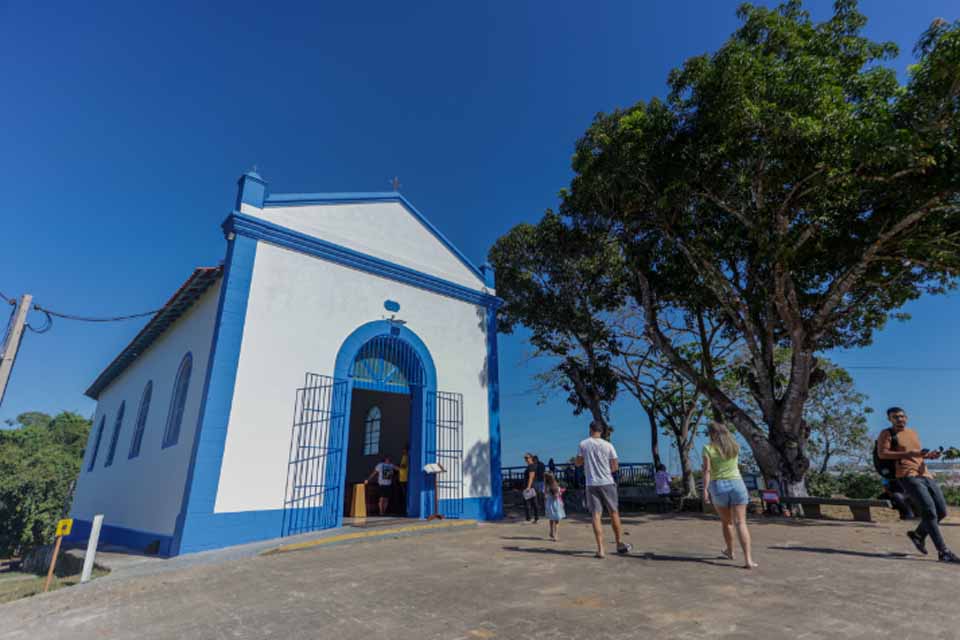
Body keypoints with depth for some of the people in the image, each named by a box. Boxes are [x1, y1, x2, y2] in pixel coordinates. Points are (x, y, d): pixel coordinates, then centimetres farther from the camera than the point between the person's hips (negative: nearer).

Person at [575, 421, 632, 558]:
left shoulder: (583, 444, -2)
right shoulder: (608, 445, -4)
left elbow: (578, 463, 6)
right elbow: (615, 467, -1)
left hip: (591, 484, 0)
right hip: (607, 483, 0)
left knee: (596, 515, 3)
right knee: (614, 513, 15)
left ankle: (600, 549, 0)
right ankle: (620, 544, 26)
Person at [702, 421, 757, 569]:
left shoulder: (708, 448, -6)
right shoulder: (735, 446, 7)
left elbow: (707, 470, -14)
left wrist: (705, 490, -12)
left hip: (718, 487, -1)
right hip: (737, 485, 2)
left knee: (726, 521, 18)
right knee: (741, 523, -2)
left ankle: (730, 551, 36)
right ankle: (748, 559, -13)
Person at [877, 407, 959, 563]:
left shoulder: (913, 433, 20)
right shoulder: (887, 433, -2)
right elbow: (882, 454, -13)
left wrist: (930, 455, 7)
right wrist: (910, 453, -17)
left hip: (926, 475, 8)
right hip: (908, 476, -8)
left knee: (941, 511, 7)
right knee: (929, 511, -16)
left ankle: (918, 534, 28)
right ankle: (943, 552, -11)